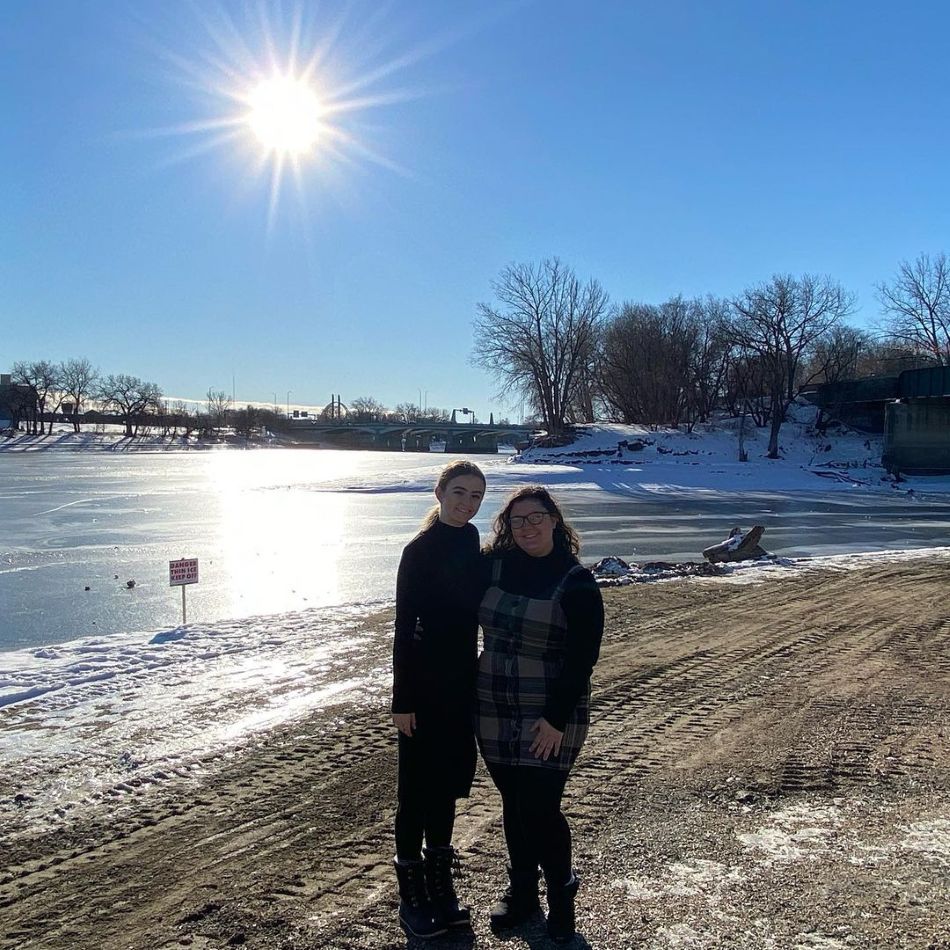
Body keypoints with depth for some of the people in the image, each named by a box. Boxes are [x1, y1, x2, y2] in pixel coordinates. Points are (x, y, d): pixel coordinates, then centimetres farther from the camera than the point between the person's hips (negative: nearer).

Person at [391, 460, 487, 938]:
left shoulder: (469, 540, 7)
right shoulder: (420, 550, -14)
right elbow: (404, 628, -14)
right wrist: (403, 700, -16)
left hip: (461, 679, 7)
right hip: (425, 682, -7)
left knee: (447, 781, 15)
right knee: (418, 787, 3)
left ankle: (440, 888, 28)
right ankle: (412, 895, 15)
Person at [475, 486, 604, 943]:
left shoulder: (576, 583, -10)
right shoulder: (494, 565, 1)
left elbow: (582, 659, -12)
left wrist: (556, 719, -16)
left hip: (552, 716, -4)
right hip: (495, 710, 4)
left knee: (539, 807, -5)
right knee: (513, 804, 13)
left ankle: (561, 891, 20)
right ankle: (521, 890, 32)